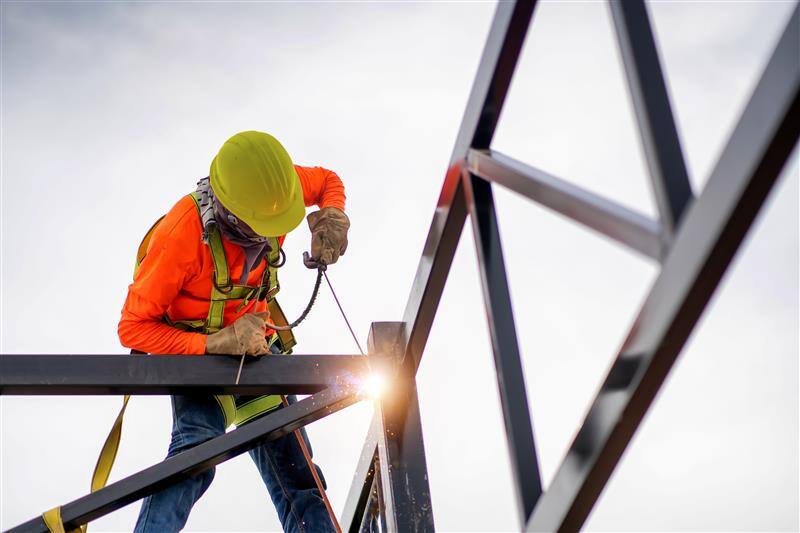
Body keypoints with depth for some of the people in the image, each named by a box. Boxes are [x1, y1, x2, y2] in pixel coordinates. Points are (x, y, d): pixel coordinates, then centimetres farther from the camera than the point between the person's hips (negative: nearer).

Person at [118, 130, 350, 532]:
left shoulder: (272, 187, -18)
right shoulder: (182, 235, -31)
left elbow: (329, 181, 7)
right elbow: (132, 329, -24)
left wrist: (331, 215, -18)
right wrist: (215, 345, -36)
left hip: (253, 341, 5)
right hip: (194, 349, -5)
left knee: (291, 465, 1)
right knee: (198, 445, -33)